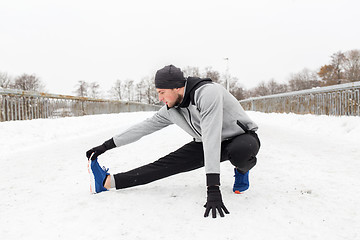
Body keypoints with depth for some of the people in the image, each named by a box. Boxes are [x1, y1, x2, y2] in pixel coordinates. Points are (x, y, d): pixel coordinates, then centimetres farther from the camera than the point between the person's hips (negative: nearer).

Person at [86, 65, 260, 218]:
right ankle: (107, 181, -5)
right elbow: (144, 127, 1)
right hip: (206, 144, 5)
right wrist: (105, 146, 1)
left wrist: (213, 188, -44)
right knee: (166, 164, -9)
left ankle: (242, 169, -6)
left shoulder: (208, 93, -32)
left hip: (243, 137, -5)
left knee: (238, 152, -42)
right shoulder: (171, 109, -7)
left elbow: (211, 138, -40)